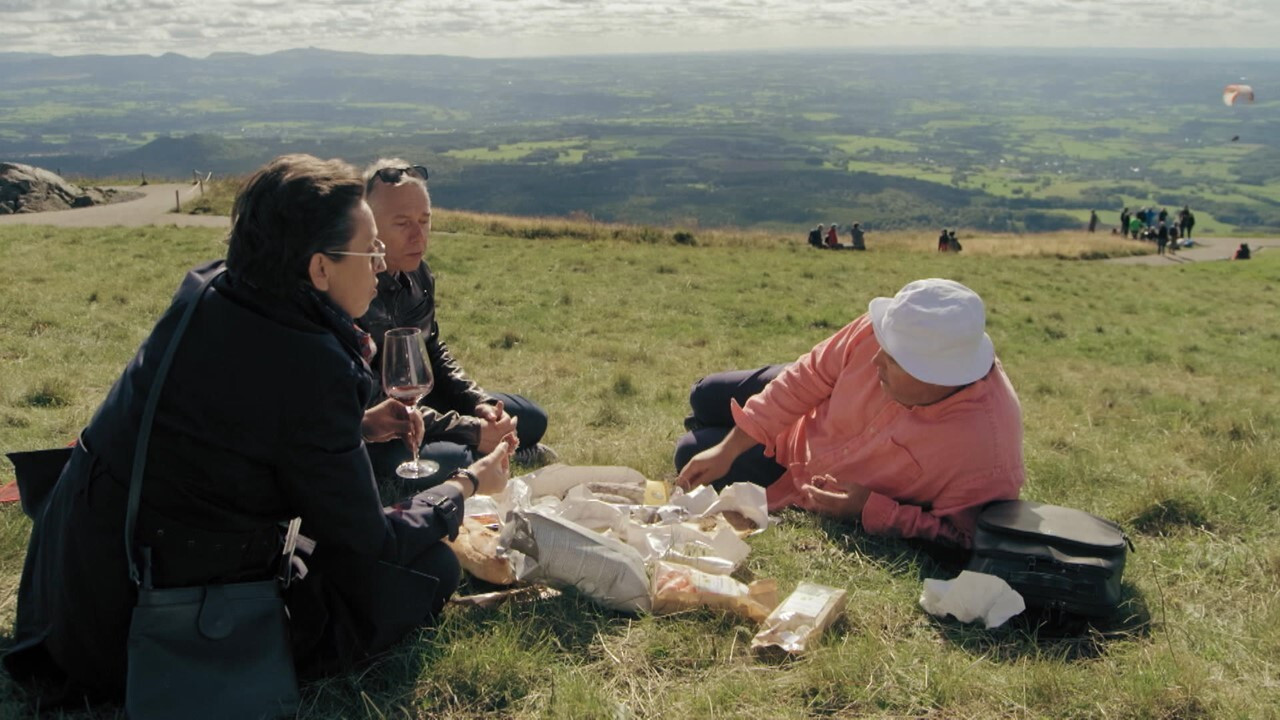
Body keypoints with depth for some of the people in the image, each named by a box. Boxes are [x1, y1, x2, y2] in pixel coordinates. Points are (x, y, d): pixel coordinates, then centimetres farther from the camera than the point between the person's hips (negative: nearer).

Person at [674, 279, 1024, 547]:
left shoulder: (988, 454, -45)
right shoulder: (898, 329, -34)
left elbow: (955, 535, -27)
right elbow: (811, 375, -21)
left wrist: (870, 510, -36)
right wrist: (728, 450, -19)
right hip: (810, 416, 3)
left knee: (692, 453, 7)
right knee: (706, 398, 21)